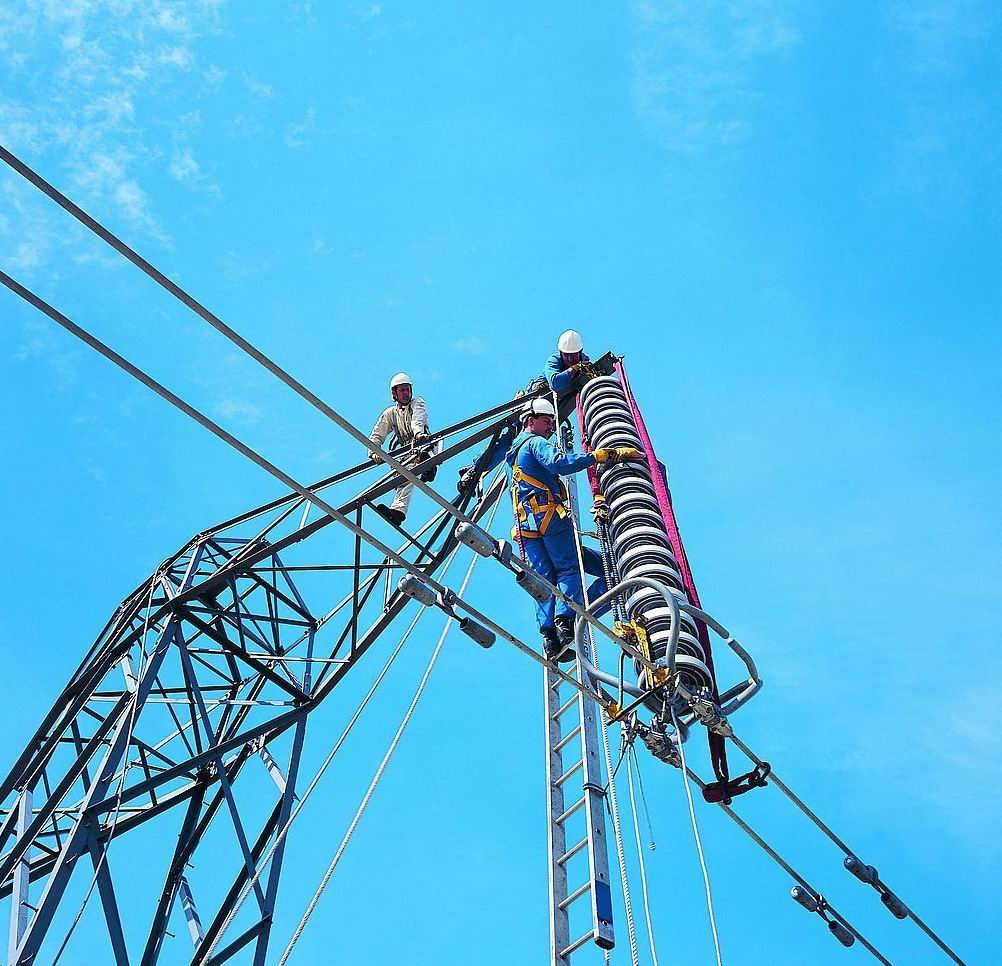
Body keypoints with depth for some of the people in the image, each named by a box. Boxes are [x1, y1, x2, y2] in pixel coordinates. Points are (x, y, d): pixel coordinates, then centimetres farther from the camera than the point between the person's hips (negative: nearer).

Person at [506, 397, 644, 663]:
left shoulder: (514, 453, 32)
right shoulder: (535, 442, 3)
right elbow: (558, 463, -17)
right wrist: (603, 455, -21)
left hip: (526, 526, 8)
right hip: (549, 514, -8)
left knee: (545, 580, -1)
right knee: (569, 569, -12)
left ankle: (549, 637, -15)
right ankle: (566, 624, -30)